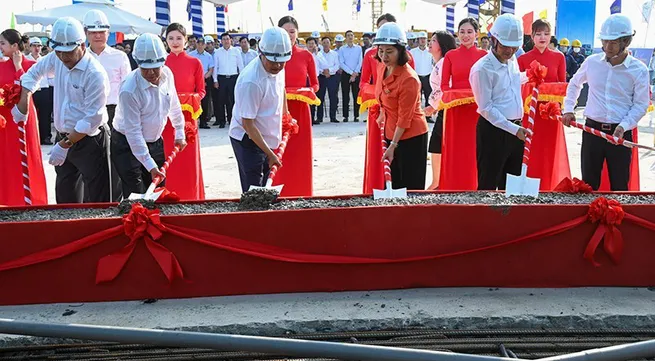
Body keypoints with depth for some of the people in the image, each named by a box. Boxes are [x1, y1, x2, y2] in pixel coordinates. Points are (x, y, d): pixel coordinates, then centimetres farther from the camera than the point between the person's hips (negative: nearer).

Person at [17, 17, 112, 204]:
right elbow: (34, 73, 20)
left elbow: (92, 119, -22)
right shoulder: (57, 59, -1)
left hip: (90, 141, -7)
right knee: (65, 196, 18)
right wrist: (23, 101, 9)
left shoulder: (95, 74, -22)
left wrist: (65, 145, -20)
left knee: (97, 200, -5)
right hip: (63, 138, 8)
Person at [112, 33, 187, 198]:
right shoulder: (129, 90, -27)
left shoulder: (167, 74, -8)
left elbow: (174, 105, 11)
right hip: (128, 146, -6)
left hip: (155, 142, 6)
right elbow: (133, 132, -25)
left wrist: (179, 133, 18)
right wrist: (150, 165, -27)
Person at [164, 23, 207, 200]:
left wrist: (193, 99, -13)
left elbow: (201, 90, 6)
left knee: (189, 158, 2)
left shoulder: (194, 63, 2)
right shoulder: (161, 63, 3)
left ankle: (192, 197, 12)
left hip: (187, 116, 0)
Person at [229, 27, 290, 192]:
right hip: (248, 139, -8)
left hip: (266, 137, 8)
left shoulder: (278, 68, -5)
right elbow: (247, 123, -26)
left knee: (266, 188, 15)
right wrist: (269, 154, -24)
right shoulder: (251, 81, -30)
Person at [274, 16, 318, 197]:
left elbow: (314, 84, 9)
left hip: (300, 111, 1)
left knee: (300, 154, 6)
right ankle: (279, 195, 9)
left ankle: (301, 195, 15)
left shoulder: (306, 56, 3)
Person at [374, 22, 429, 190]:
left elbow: (404, 118, -21)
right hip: (391, 133, 8)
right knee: (394, 183, 14)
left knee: (411, 187, 1)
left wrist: (393, 146, -19)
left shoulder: (409, 79, -24)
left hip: (411, 137, -8)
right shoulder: (382, 69, 0)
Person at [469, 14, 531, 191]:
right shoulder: (482, 68, -15)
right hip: (493, 131, -7)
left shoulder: (513, 60, 7)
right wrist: (513, 128, -20)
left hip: (516, 128, 8)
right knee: (488, 184, 1)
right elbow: (486, 108, -17)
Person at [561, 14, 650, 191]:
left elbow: (641, 105, -3)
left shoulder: (639, 70, -6)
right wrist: (568, 109, 11)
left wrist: (624, 126, -17)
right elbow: (574, 84, 20)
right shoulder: (592, 62, 1)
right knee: (588, 183, 8)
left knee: (619, 185, 6)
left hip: (621, 133, -2)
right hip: (592, 129, 2)